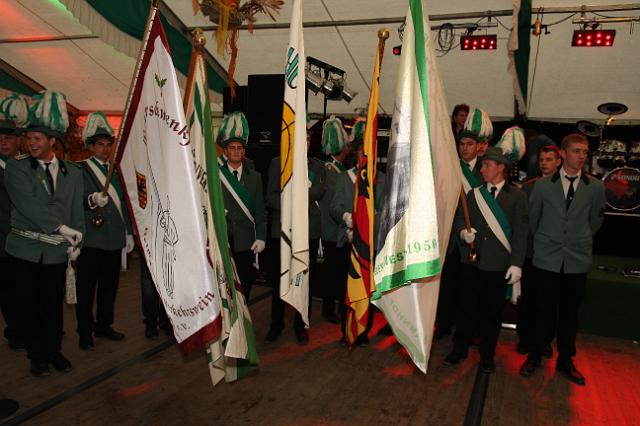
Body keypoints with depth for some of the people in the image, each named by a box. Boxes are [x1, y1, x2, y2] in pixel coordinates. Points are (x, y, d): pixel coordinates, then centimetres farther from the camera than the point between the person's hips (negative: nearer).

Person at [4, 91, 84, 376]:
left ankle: (54, 351, 26)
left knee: (54, 304, 10)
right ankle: (36, 355, 23)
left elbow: (77, 211, 8)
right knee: (29, 304, 9)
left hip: (57, 251, 2)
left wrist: (75, 242, -1)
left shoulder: (73, 172, 7)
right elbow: (28, 204, -15)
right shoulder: (16, 167, -2)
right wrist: (61, 228, -20)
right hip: (26, 249, -2)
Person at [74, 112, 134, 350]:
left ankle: (103, 326, 27)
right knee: (86, 288, 3)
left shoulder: (115, 171, 15)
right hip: (91, 239, -5)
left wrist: (129, 232, 17)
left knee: (109, 286, 13)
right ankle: (85, 332, 15)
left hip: (114, 240, 6)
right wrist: (93, 200, -36)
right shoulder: (80, 169, -3)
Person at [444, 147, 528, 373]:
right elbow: (460, 217, 12)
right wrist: (463, 231, -11)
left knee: (492, 312, 9)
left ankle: (487, 354, 26)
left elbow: (520, 233, -4)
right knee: (466, 307, 8)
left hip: (499, 265, -2)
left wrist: (516, 264, -10)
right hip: (472, 261, 3)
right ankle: (460, 348, 26)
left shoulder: (517, 196, -1)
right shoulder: (474, 194, 9)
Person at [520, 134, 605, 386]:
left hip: (578, 261, 1)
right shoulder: (542, 186, -1)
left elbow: (595, 220, 13)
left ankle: (565, 361, 25)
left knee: (569, 313, 10)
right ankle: (534, 357, 22)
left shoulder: (595, 187, 1)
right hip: (547, 259, -1)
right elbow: (532, 218, 9)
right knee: (542, 310, 7)